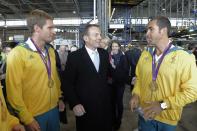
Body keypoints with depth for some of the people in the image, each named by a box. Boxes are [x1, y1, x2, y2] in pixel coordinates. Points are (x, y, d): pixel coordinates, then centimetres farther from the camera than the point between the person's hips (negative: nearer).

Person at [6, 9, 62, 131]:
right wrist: (27, 119, -12)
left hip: (54, 109, 6)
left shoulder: (50, 50, 5)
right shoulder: (18, 53, -15)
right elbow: (14, 91, -14)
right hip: (34, 115, -6)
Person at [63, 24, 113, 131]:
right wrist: (74, 104, -15)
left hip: (105, 105, 4)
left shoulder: (104, 53, 4)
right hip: (85, 108, -4)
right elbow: (68, 83, -9)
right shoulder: (74, 56, -10)